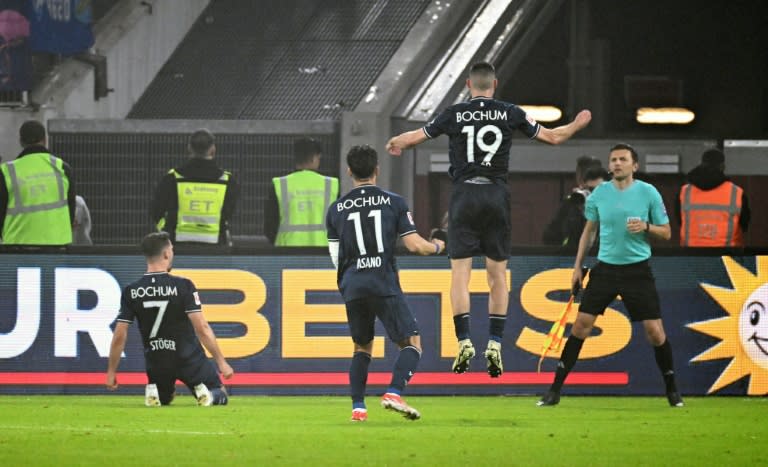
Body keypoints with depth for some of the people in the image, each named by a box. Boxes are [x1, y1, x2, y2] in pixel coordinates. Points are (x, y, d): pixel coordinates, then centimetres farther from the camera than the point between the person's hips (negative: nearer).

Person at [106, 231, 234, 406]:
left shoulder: (130, 292, -6)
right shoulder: (183, 286, -15)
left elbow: (119, 336, -6)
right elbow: (201, 328, -19)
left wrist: (111, 372, 5)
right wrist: (221, 362, -14)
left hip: (156, 362, 3)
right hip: (188, 359, -3)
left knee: (163, 398, 31)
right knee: (220, 396, 17)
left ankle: (153, 391, -4)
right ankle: (204, 392, -18)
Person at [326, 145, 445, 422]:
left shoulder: (336, 210, 9)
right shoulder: (393, 202, 1)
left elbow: (336, 258, 12)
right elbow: (415, 245, -2)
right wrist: (437, 247, 20)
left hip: (352, 287, 4)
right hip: (384, 285, -4)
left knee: (362, 347, 20)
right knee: (412, 343, 2)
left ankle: (358, 407, 8)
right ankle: (394, 393, -20)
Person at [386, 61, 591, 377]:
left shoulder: (454, 114, 2)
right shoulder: (510, 114, 4)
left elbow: (415, 137, 14)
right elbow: (553, 137, 13)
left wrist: (395, 144, 38)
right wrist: (577, 125, 34)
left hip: (464, 195, -1)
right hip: (497, 196, 1)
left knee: (460, 274, 0)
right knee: (498, 275, 7)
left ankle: (464, 342, -12)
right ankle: (494, 344, -1)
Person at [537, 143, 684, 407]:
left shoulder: (648, 193, -4)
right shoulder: (599, 194, 2)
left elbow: (666, 233, 1)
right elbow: (589, 230, 15)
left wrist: (646, 227, -19)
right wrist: (578, 265, 12)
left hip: (637, 269, -2)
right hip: (605, 267, 2)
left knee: (654, 330, -5)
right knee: (581, 324, -5)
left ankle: (672, 391, 14)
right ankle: (555, 390, 0)